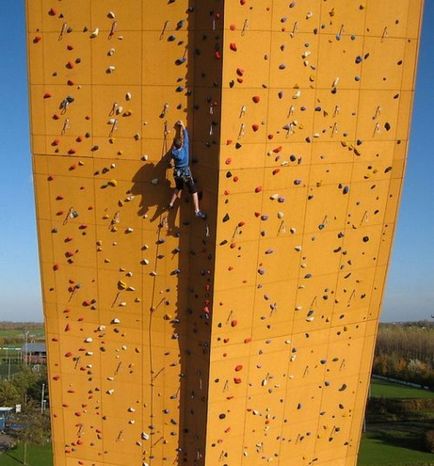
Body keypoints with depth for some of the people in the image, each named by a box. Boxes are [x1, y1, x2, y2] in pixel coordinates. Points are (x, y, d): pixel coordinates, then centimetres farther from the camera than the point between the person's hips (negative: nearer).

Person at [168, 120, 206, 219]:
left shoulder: (174, 152, -9)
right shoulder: (185, 147, -14)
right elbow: (186, 136, -5)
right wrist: (183, 126, 6)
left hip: (177, 172, 4)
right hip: (186, 172, -4)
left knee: (178, 188, 31)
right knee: (194, 191, 1)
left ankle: (171, 204, 37)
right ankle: (197, 211, -6)